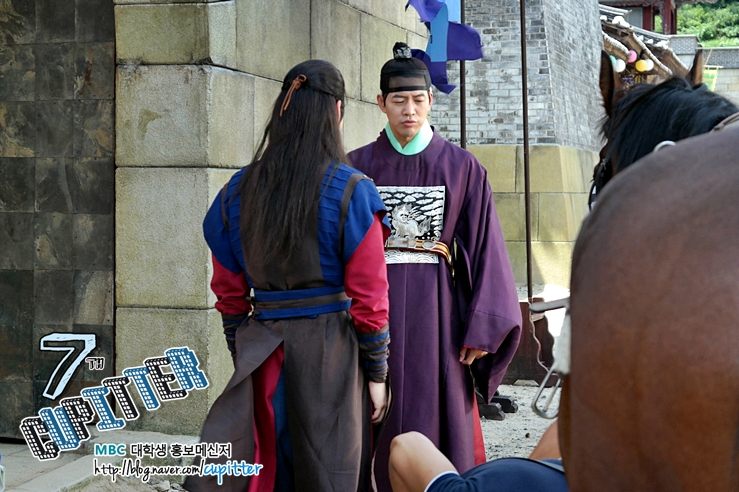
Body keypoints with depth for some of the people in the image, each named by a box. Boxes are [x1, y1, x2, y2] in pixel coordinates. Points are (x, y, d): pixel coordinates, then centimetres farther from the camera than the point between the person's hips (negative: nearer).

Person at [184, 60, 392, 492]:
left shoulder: (239, 190, 4)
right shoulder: (351, 191, -8)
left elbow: (229, 293, 9)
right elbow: (368, 297, -9)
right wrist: (376, 373, 0)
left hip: (261, 354, 4)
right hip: (331, 351, -4)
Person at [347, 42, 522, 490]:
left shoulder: (461, 167, 3)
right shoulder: (358, 167, 5)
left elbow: (484, 249, 0)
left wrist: (482, 329, -6)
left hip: (437, 310, -1)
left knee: (441, 428, 0)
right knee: (385, 434, 3)